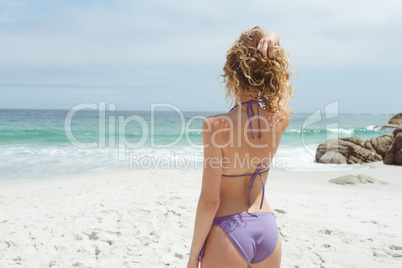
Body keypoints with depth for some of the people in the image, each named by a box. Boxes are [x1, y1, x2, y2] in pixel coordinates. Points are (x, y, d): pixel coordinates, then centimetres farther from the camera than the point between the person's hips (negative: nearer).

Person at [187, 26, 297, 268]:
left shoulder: (217, 126, -20)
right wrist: (274, 43, -5)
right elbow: (279, 75, 15)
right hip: (267, 229, 5)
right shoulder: (281, 118, -7)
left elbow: (209, 200, -18)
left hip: (229, 232, -5)